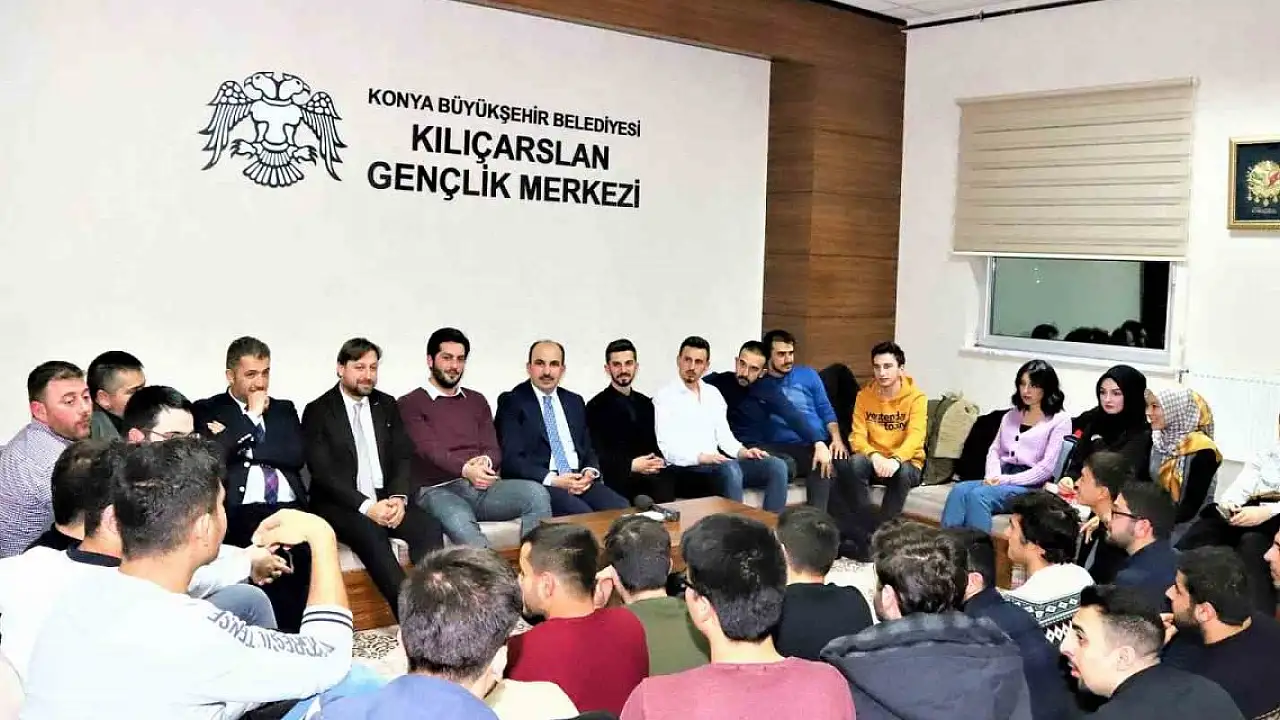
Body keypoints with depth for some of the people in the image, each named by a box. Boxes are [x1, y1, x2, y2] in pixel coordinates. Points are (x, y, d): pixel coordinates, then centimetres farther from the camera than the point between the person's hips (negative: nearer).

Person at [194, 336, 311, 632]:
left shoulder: (284, 409, 22)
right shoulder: (207, 410, 13)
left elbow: (297, 456, 5)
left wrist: (239, 445, 1)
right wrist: (252, 416, 3)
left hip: (290, 508, 3)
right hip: (241, 512, -3)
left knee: (312, 548, -28)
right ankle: (287, 634, -20)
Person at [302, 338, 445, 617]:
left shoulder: (386, 405, 13)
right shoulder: (318, 411, -1)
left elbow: (403, 456, 8)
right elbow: (323, 472, -11)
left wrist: (399, 497, -12)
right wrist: (366, 506, -23)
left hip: (385, 499, 5)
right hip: (340, 504, -4)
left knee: (429, 525, -24)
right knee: (370, 533, -35)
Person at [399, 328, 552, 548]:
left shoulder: (477, 401, 22)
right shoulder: (411, 404, 6)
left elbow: (493, 448, 12)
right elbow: (429, 450, -9)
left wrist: (485, 462, -15)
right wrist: (466, 469, -29)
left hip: (483, 486, 5)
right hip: (438, 490, -4)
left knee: (536, 493, -24)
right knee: (460, 521, -39)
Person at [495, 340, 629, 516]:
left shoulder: (575, 402, 21)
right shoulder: (512, 402, 3)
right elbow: (511, 458, -6)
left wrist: (590, 472, -3)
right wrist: (553, 480, -17)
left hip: (580, 480, 5)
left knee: (621, 508, -24)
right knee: (583, 515, -33)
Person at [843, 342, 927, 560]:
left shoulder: (916, 397, -7)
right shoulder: (864, 396, 2)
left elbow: (915, 437, -21)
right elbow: (857, 436, -6)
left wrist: (895, 459, -41)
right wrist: (874, 456, -28)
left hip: (906, 464, -2)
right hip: (874, 461, 2)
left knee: (901, 471, -37)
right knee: (856, 462, -32)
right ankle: (866, 532, -27)